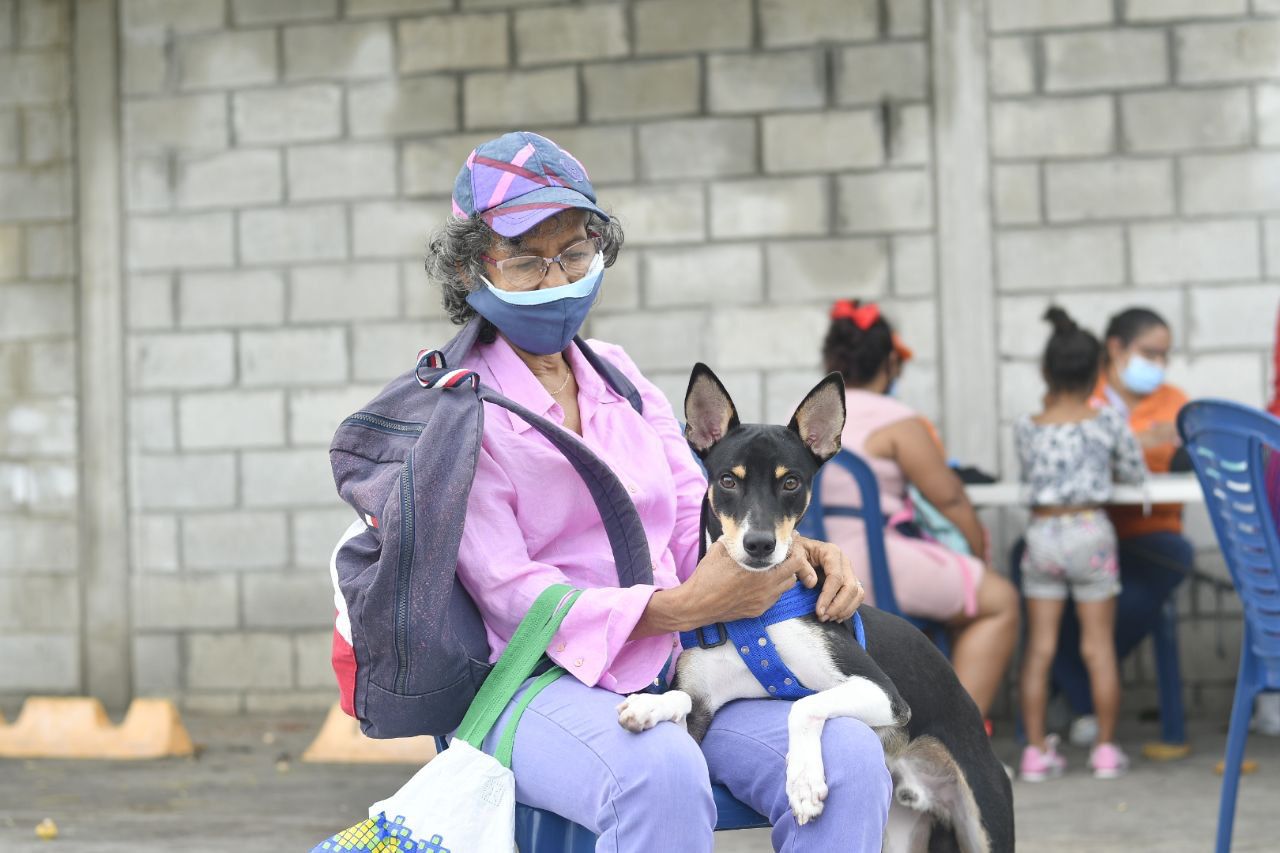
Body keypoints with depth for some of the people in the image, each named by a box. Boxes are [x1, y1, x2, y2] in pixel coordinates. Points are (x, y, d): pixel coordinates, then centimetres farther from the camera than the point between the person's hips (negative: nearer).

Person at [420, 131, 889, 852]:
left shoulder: (619, 377, 19)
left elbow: (695, 518, 16)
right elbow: (507, 590, -11)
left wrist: (792, 552, -8)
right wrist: (684, 607, -23)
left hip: (668, 672, 6)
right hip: (534, 683, -6)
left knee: (848, 753, -21)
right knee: (662, 772, -40)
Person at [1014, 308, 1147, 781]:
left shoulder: (1027, 427, -1)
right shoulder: (1108, 421, -4)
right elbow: (1135, 473, 8)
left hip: (1041, 533, 1)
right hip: (1090, 530, -1)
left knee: (1039, 647, 5)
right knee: (1099, 645, 5)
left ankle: (1036, 750, 6)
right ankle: (1106, 748, 9)